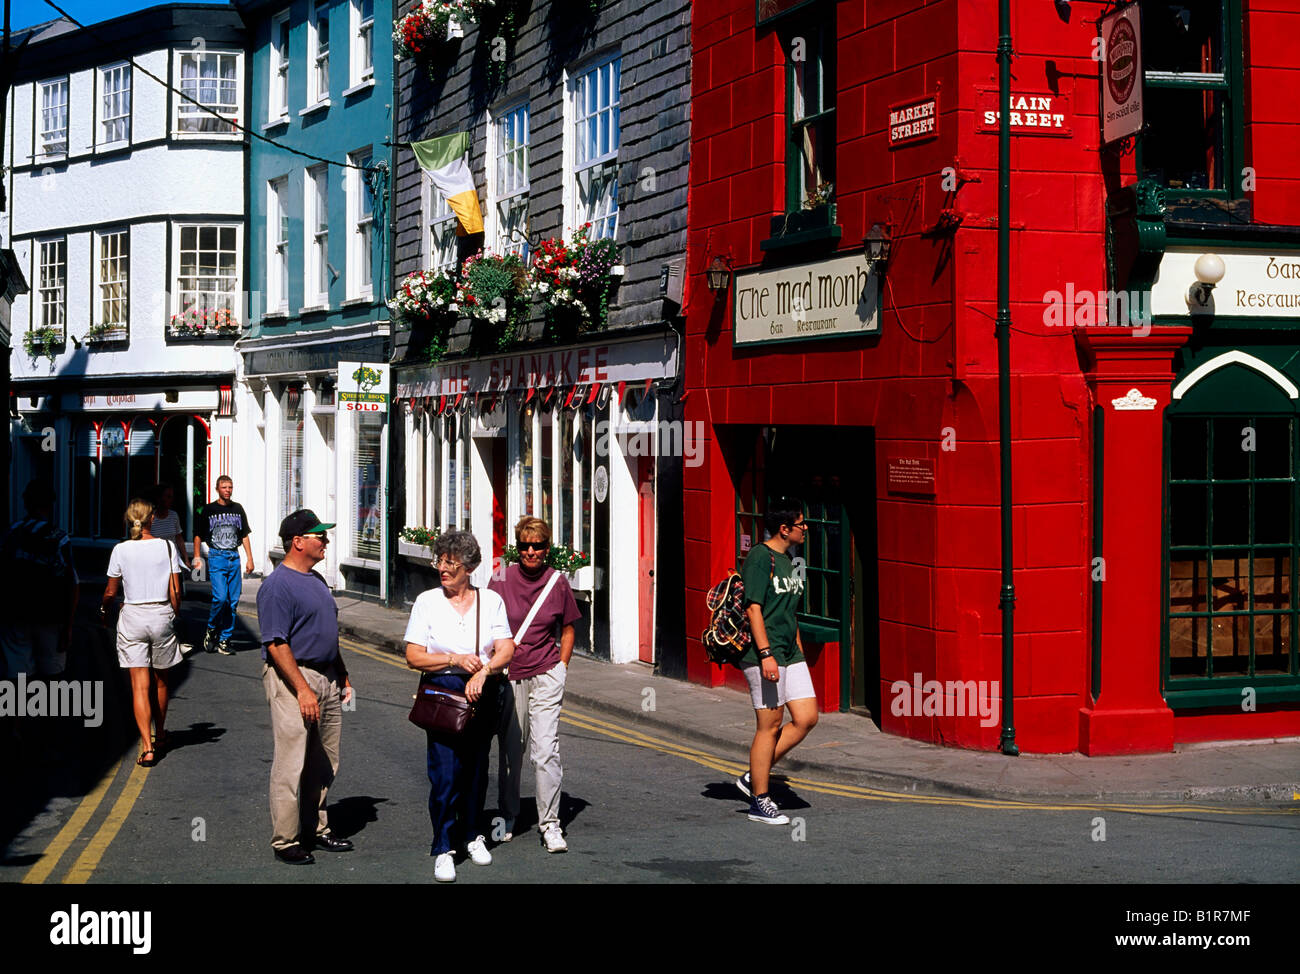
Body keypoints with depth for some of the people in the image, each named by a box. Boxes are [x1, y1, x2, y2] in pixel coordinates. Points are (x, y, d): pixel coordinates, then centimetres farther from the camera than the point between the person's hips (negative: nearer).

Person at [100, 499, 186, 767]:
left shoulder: (121, 550, -5)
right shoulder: (166, 547, -5)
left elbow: (111, 591, 2)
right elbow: (175, 591, -5)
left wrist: (104, 610, 21)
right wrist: (175, 615, 11)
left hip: (132, 616, -1)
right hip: (161, 615, 1)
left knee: (140, 685, -2)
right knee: (160, 680, 18)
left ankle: (147, 748, -10)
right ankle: (160, 735, 36)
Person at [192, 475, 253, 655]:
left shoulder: (237, 509, 11)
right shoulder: (208, 510, 2)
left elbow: (244, 535, 17)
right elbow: (198, 535, 7)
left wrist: (250, 559, 10)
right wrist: (197, 556, -4)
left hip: (234, 557, 4)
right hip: (216, 557, -4)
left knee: (233, 600, 1)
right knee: (220, 597, -17)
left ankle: (224, 640, 8)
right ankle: (211, 630, 7)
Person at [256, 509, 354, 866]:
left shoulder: (316, 579, 15)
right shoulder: (277, 585, -14)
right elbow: (276, 644, -18)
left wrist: (342, 676, 21)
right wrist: (303, 689, -22)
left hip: (327, 677, 9)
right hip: (293, 678, -9)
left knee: (325, 764, 14)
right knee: (291, 765, -6)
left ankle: (319, 829, 24)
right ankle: (285, 841, -1)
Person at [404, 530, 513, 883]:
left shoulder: (490, 600, 5)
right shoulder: (427, 602, 2)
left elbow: (506, 649, -1)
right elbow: (413, 656, -2)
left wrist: (483, 671, -20)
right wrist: (455, 660, -16)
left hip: (483, 694, 2)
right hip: (442, 692, -2)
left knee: (477, 768, 9)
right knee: (444, 771, -9)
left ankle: (473, 835, 27)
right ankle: (443, 849, -4)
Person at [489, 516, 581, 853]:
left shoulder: (558, 582, 1)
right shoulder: (502, 580, -2)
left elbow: (567, 630, 14)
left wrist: (561, 667, 6)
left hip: (546, 676, 0)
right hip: (509, 675, 0)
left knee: (545, 750, -9)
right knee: (509, 751, 8)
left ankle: (550, 824, -1)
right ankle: (507, 817, 26)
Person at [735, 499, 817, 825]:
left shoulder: (787, 560, 17)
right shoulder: (759, 558, -11)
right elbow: (753, 608, -17)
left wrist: (799, 652, 24)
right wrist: (766, 655, -23)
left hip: (790, 654, 9)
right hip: (764, 655, -9)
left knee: (807, 719, 3)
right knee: (770, 725, -5)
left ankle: (754, 777, 14)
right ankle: (759, 801, 5)